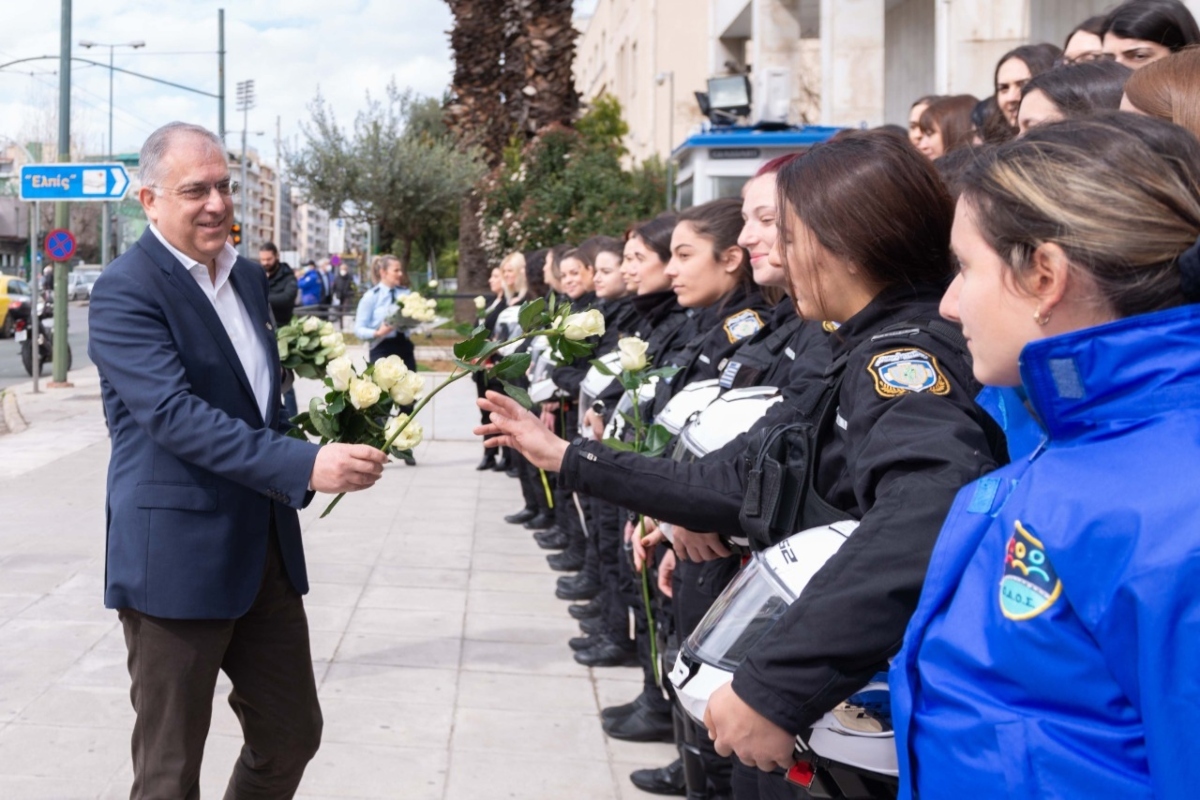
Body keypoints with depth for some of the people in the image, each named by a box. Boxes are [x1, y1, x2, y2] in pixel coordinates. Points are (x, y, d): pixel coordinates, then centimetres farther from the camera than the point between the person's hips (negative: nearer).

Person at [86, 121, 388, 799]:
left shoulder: (249, 277, 11)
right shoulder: (126, 292, -14)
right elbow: (175, 413, -26)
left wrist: (308, 469, 5)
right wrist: (305, 466, -33)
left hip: (268, 547, 8)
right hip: (177, 557, -7)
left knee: (292, 735, 15)